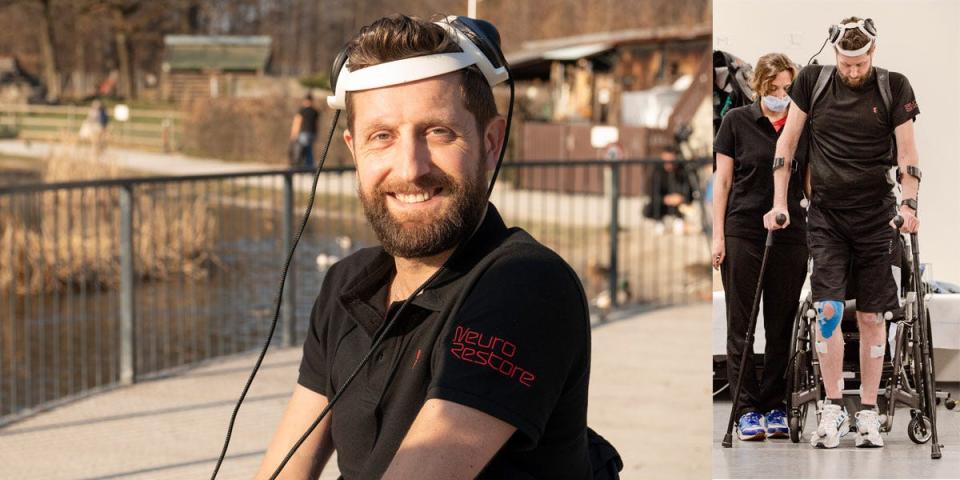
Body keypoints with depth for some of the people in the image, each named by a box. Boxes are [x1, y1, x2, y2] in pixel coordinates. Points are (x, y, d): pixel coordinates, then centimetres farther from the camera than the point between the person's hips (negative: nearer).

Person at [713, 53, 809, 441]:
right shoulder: (737, 121, 0)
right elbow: (722, 181, 2)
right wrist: (718, 235, -4)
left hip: (790, 234, 2)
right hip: (743, 232, -2)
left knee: (782, 325, 4)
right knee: (741, 324, -1)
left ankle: (775, 407, 11)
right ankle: (747, 410, 3)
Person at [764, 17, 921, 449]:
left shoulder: (894, 88, -2)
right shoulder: (812, 81, 1)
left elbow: (906, 151, -2)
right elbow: (788, 141, 7)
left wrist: (908, 203, -15)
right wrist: (779, 202, 2)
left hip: (876, 217, 0)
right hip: (826, 214, 0)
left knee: (871, 316, 1)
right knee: (828, 309, -11)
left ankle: (868, 413, 9)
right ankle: (832, 409, -3)